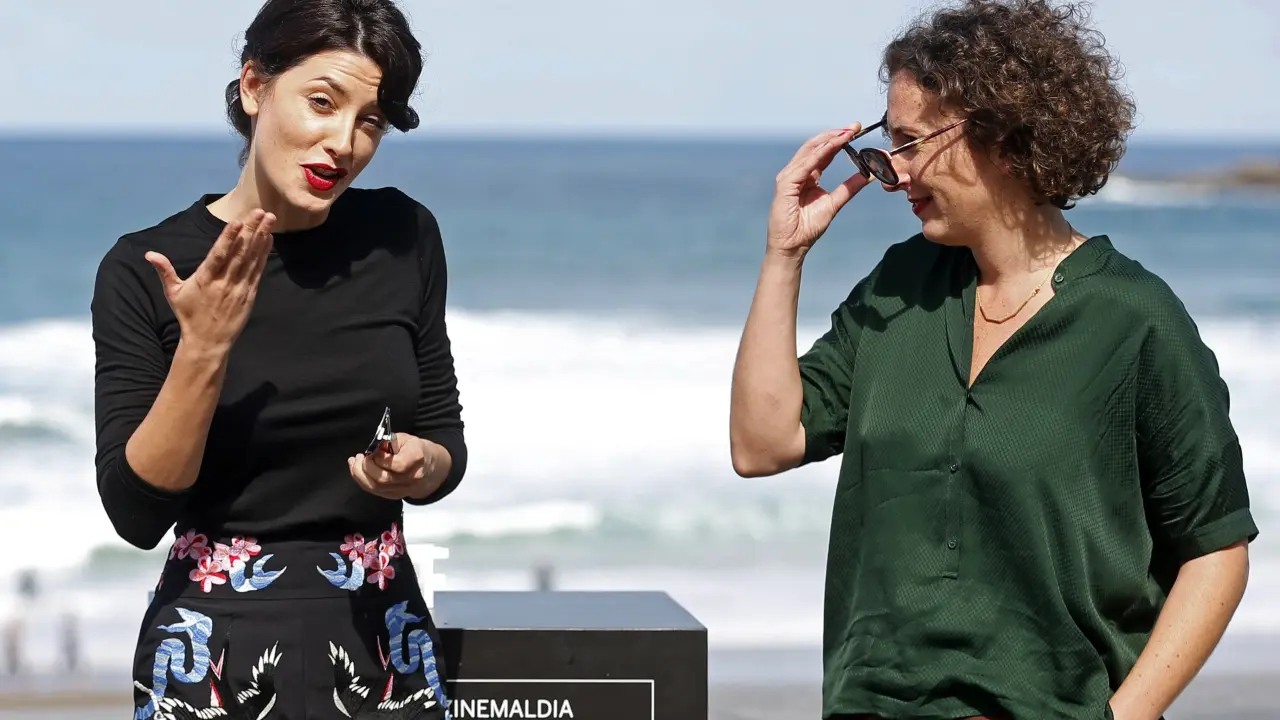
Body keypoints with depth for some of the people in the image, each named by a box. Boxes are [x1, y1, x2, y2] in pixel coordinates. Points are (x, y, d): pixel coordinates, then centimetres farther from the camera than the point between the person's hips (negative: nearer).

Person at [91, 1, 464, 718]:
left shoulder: (403, 238, -2)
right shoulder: (144, 268, -10)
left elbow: (447, 446, 7)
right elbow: (136, 512, -13)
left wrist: (416, 467, -14)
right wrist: (202, 349, -23)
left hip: (384, 643, 3)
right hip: (219, 653, -3)